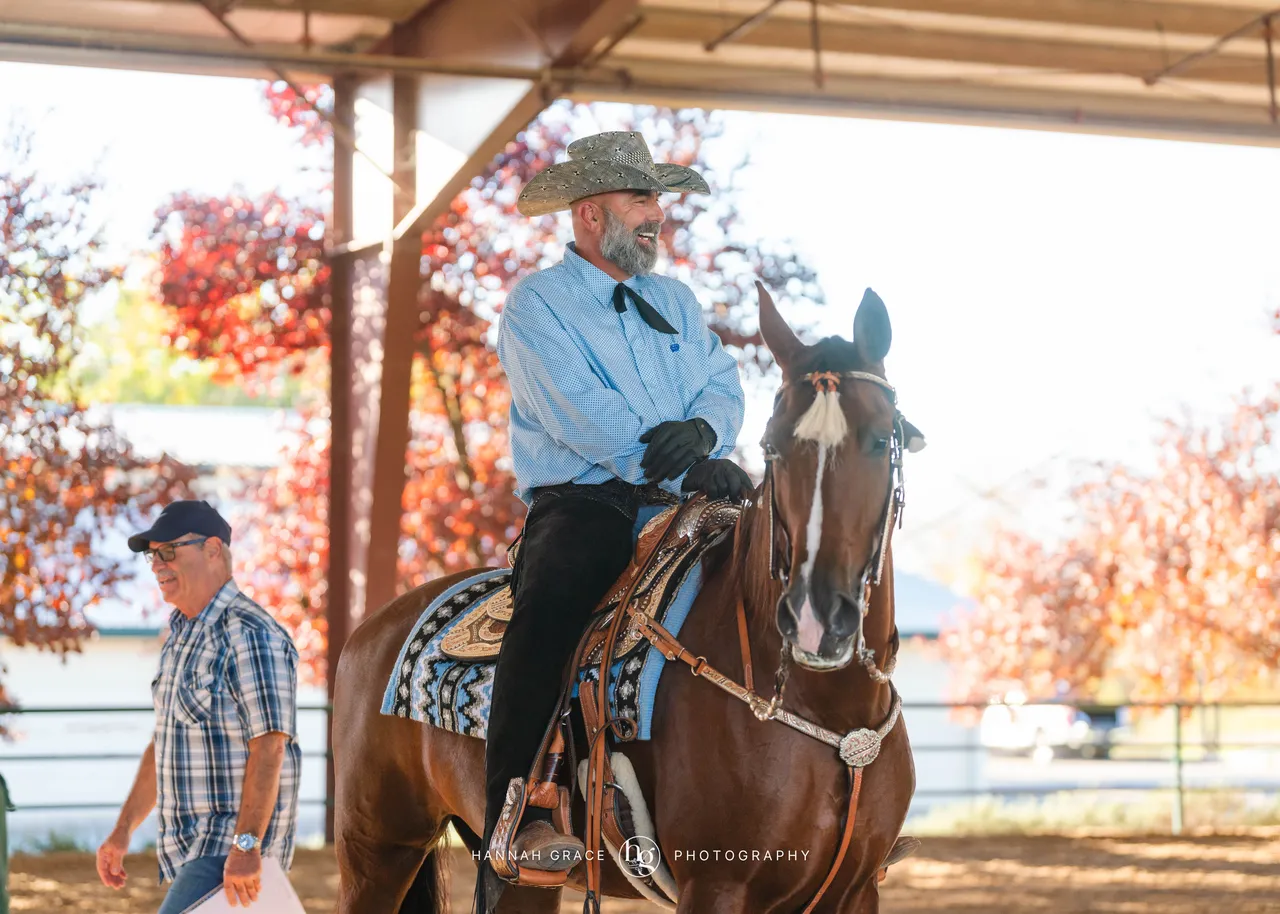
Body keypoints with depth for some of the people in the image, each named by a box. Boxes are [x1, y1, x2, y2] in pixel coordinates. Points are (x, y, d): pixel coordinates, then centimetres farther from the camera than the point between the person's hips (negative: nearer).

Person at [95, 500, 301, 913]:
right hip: (192, 848, 10)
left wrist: (246, 845, -28)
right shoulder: (181, 637, 15)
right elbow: (163, 744, 21)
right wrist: (123, 830, 16)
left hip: (235, 850, -10)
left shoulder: (250, 635, -15)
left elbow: (268, 747, -22)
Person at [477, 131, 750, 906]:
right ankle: (514, 823, -38)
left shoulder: (675, 301, 23)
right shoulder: (536, 304, 2)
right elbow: (581, 417, -13)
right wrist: (691, 467, -20)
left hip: (676, 507, 6)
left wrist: (703, 430, -15)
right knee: (548, 604, -35)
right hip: (582, 503, -6)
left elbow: (724, 384, 10)